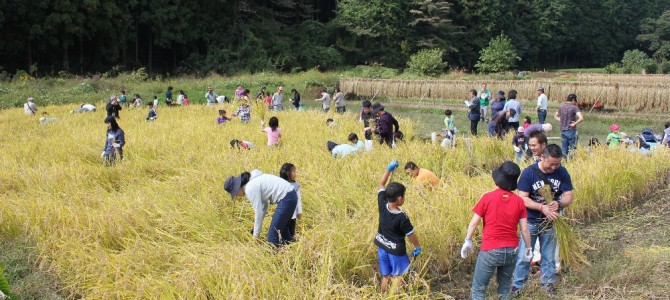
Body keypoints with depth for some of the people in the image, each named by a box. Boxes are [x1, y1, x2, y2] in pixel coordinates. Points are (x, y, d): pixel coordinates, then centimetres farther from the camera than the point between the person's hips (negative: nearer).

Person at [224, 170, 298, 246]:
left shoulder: (250, 189, -15)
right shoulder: (253, 181, 13)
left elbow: (259, 212, -14)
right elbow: (264, 203, 18)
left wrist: (256, 234, -4)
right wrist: (256, 226, 17)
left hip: (286, 198, -10)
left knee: (272, 235, -6)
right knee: (282, 229, 24)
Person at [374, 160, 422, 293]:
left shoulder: (382, 205, -12)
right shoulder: (402, 217, -25)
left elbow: (381, 184, 0)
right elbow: (411, 235, -13)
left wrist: (389, 169, -3)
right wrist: (418, 247, 3)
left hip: (382, 247, 6)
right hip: (396, 250, -6)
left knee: (385, 276, 16)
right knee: (397, 276, 8)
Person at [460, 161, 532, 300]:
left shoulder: (487, 197, -9)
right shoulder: (519, 201, -2)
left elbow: (474, 222, -4)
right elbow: (524, 229, -1)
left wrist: (468, 241, 9)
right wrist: (528, 248, 13)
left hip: (490, 251, -3)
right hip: (511, 251, 4)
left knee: (478, 289, 6)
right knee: (504, 288, 18)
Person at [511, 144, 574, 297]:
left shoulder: (562, 173, -7)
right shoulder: (529, 172, -16)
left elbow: (569, 197, -4)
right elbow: (523, 198, -18)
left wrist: (558, 203, -27)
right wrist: (542, 207, -30)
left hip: (550, 222, 3)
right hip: (530, 222, -3)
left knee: (549, 256, 14)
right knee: (524, 256, 3)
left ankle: (548, 284, 31)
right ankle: (517, 285, 17)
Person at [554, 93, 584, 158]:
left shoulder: (561, 106, 6)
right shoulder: (574, 107, -13)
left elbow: (555, 116, 20)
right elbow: (581, 118, -25)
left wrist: (561, 120, 10)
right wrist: (574, 123, -12)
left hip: (563, 131, 6)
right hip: (571, 131, -6)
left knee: (564, 149, 12)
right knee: (572, 148, 3)